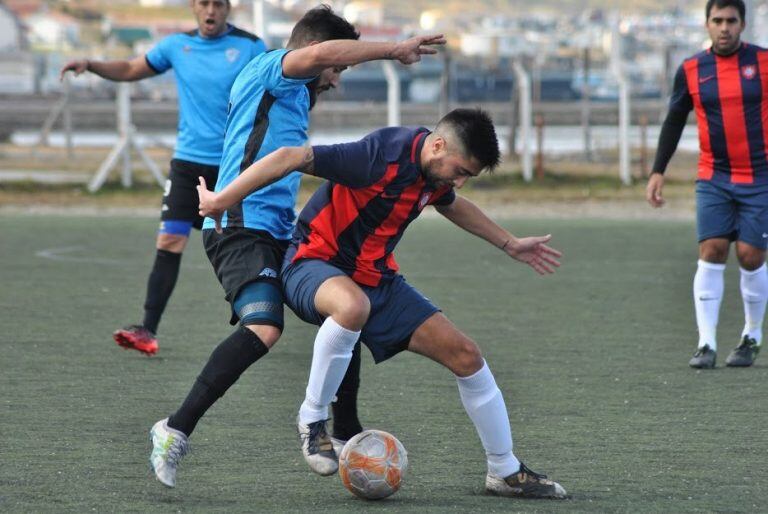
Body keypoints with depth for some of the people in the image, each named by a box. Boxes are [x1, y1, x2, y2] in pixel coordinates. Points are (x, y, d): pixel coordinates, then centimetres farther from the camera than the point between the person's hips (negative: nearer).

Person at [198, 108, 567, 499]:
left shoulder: (437, 173, 1)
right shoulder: (382, 157, -27)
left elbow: (450, 204, 28)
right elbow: (290, 158, -27)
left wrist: (509, 244, 33)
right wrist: (220, 202, -23)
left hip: (378, 279, 8)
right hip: (316, 263, -8)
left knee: (465, 355, 1)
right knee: (354, 306, -45)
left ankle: (505, 472, 18)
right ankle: (312, 419, -23)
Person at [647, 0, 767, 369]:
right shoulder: (691, 71, 2)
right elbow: (674, 121, 10)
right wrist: (658, 171, 5)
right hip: (713, 179, 1)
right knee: (711, 252, -8)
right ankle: (706, 344, -8)